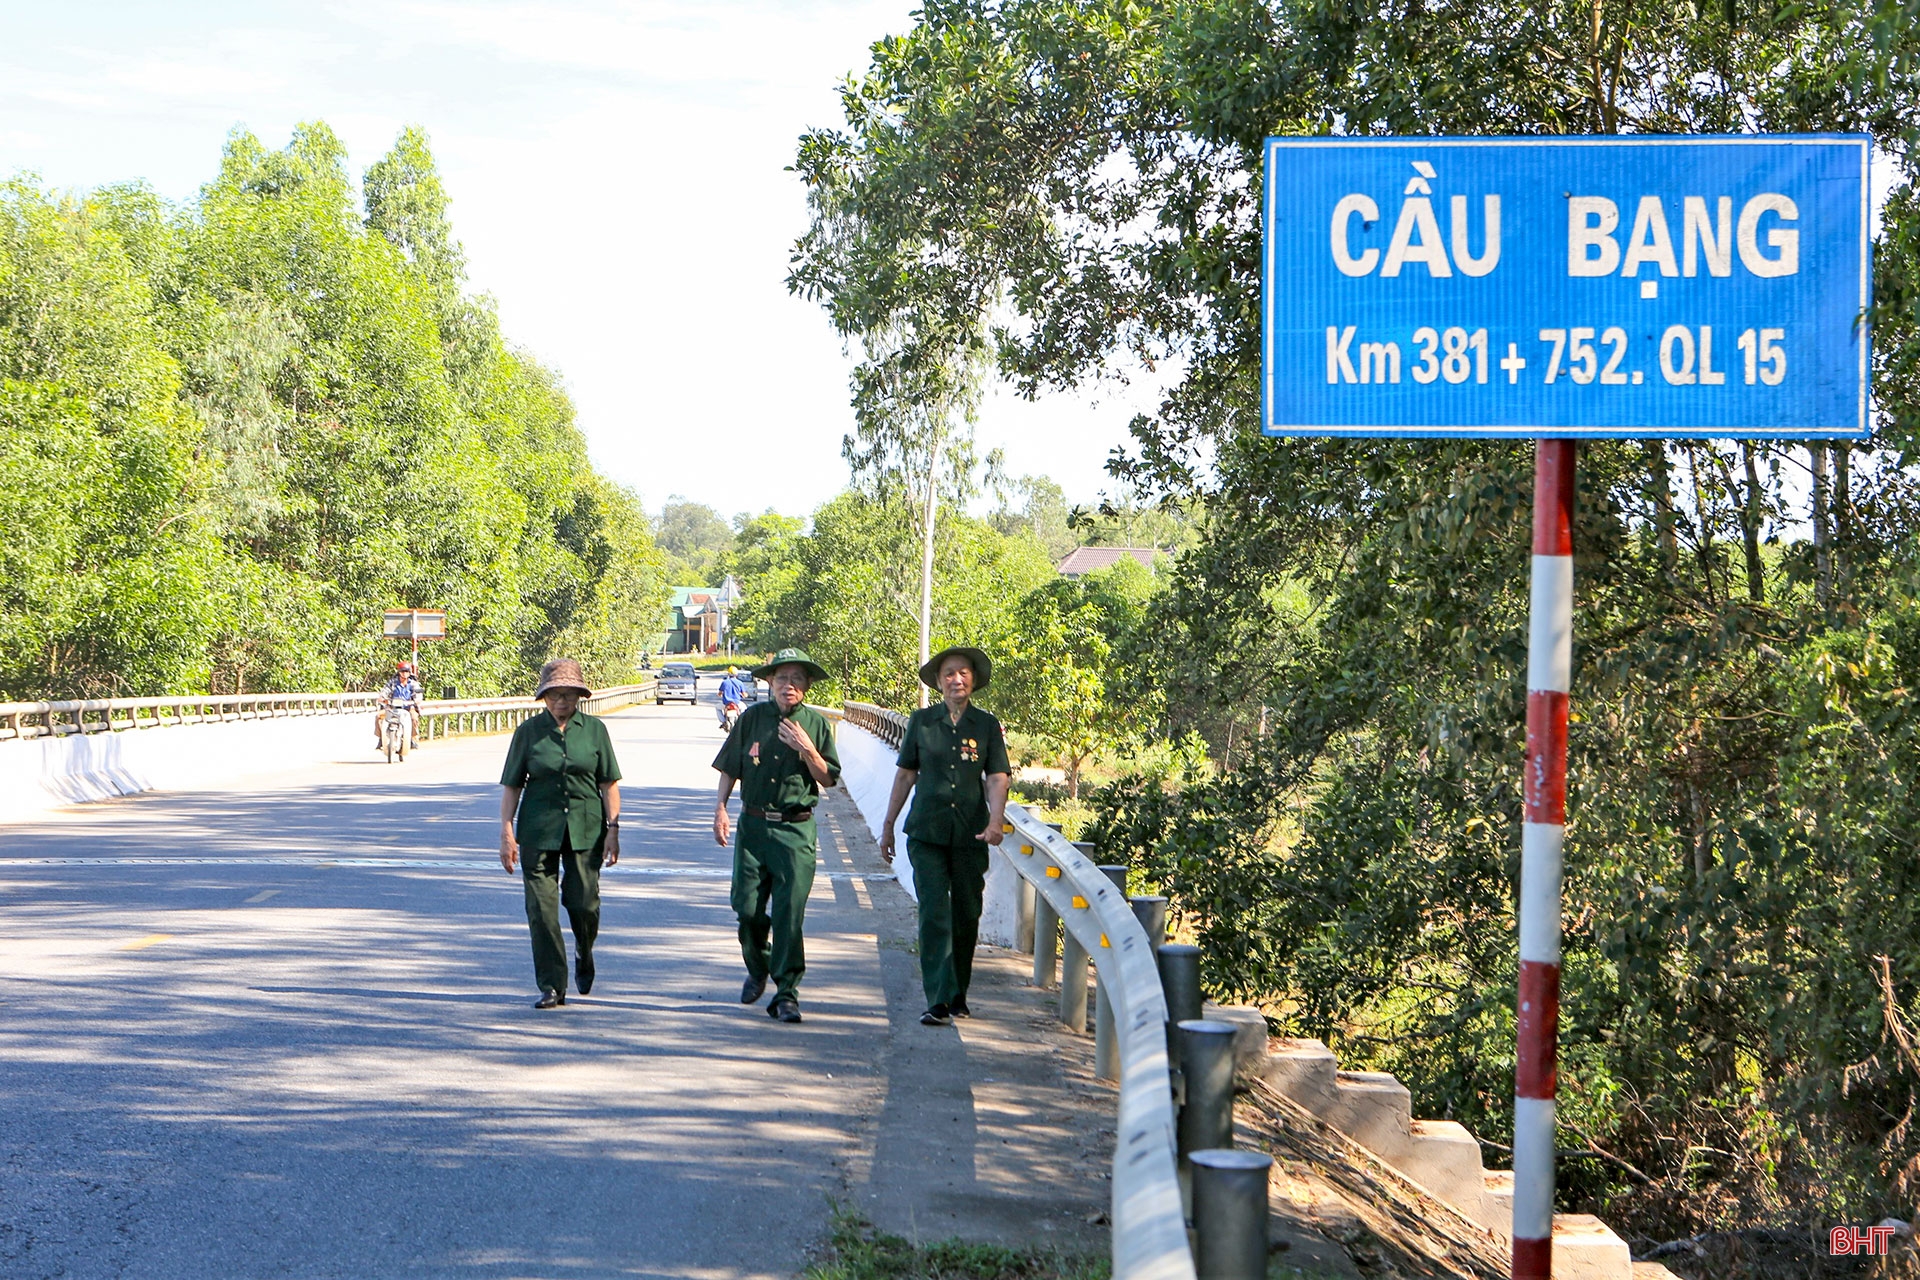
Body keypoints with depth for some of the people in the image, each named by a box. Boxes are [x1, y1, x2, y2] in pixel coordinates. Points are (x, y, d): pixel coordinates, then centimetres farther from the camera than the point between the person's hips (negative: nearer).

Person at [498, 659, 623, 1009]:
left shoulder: (594, 730, 5)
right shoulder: (528, 732, 3)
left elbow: (609, 783, 6)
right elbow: (511, 785, 4)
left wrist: (612, 827, -2)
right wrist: (507, 832, -3)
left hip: (585, 827, 0)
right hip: (539, 829, 0)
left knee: (583, 902, -2)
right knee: (541, 908, -4)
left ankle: (583, 954, 32)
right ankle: (552, 987, 4)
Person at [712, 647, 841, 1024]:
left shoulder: (816, 724, 3)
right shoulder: (752, 718, 5)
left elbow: (828, 779, 3)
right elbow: (729, 768, 11)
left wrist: (807, 750, -12)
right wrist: (720, 808, 1)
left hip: (796, 830, -2)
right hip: (753, 824, 2)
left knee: (790, 912, -9)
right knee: (747, 907, 2)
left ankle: (786, 991, -4)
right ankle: (757, 969, 30)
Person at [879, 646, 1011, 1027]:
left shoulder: (987, 726, 5)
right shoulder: (921, 721, 5)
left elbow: (997, 778, -2)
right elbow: (905, 774, 11)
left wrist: (995, 821, -19)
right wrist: (888, 825, 12)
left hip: (970, 836, 1)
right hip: (927, 833, -1)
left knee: (966, 916, 8)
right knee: (934, 914, -10)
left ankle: (958, 995, 24)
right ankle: (938, 1001, -13)